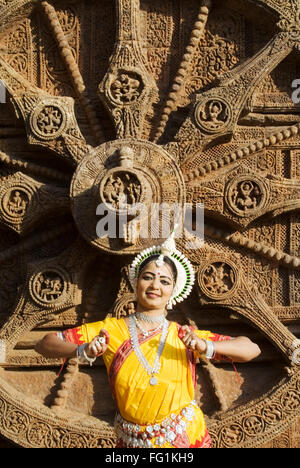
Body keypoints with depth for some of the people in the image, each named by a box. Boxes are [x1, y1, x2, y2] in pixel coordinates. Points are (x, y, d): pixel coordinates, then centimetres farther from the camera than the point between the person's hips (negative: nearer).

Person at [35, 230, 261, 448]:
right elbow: (44, 344, -10)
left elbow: (252, 349, -9)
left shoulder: (184, 336, -7)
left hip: (188, 438, 0)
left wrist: (206, 348, -26)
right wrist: (84, 351, -29)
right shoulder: (111, 330, -9)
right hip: (133, 442, 0)